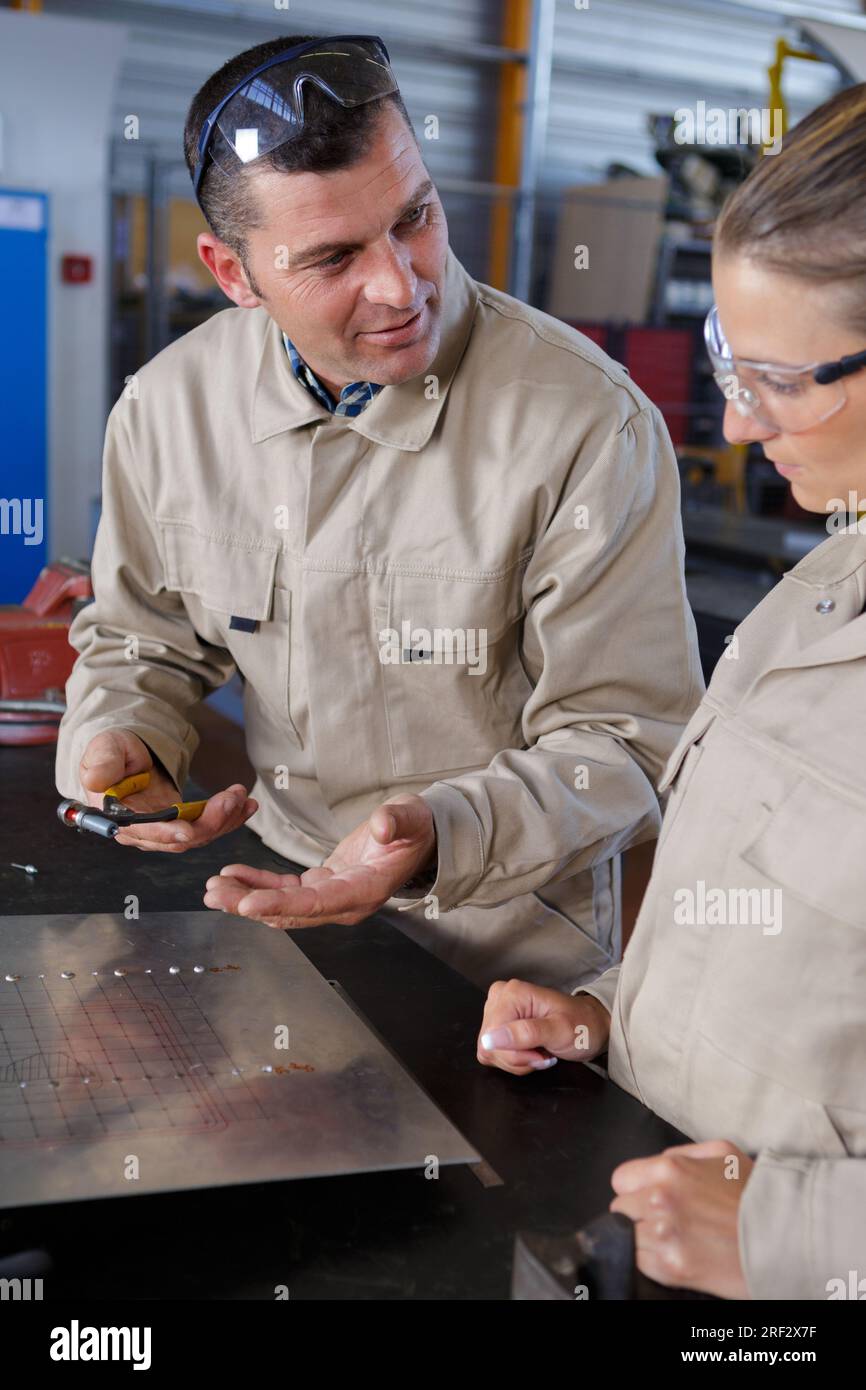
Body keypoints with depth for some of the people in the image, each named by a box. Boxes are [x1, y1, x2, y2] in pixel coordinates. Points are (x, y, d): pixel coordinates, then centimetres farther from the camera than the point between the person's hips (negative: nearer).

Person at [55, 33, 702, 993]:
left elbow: (628, 743, -17)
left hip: (506, 961, -2)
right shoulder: (167, 407, -5)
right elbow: (141, 643, 11)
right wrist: (115, 740, -11)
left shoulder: (592, 428, -21)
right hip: (270, 907, 3)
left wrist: (442, 837, -34)